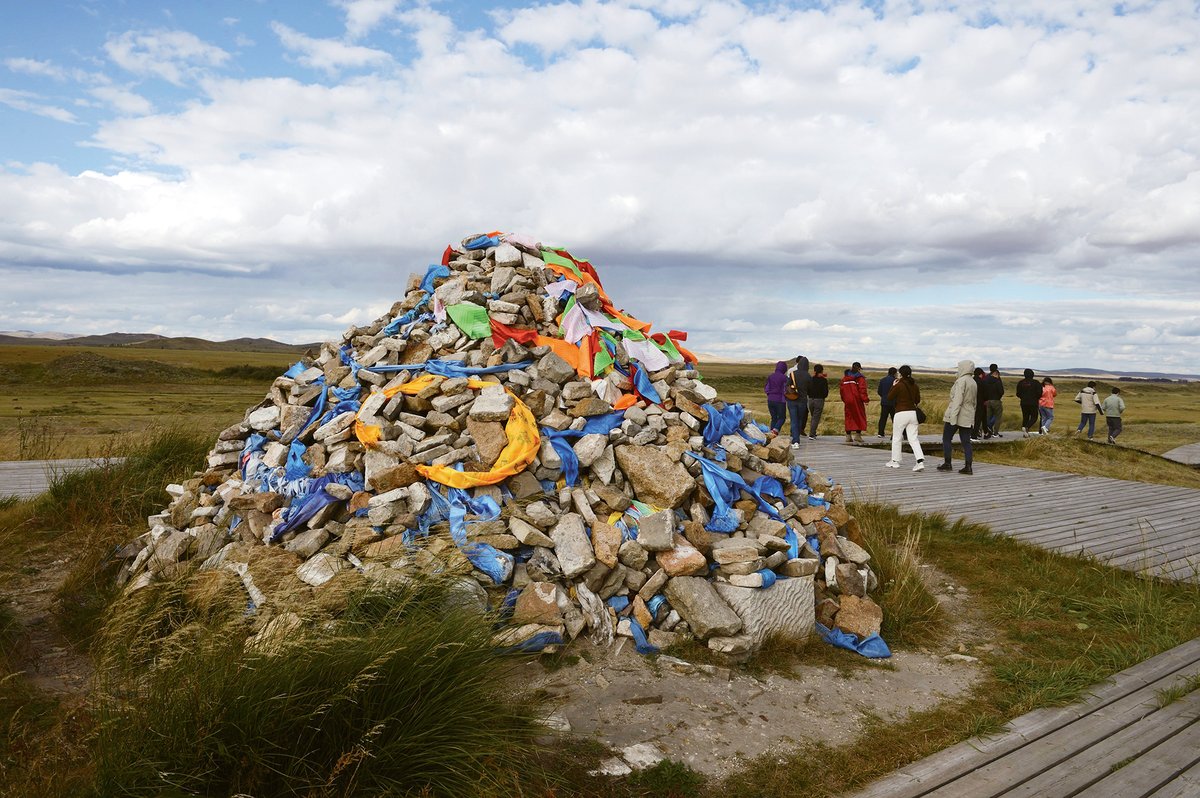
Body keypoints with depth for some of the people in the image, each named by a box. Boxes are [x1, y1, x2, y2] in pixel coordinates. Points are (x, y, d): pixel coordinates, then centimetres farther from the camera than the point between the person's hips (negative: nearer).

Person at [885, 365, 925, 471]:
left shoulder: (899, 385, -12)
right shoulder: (915, 385, 5)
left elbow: (889, 397, -3)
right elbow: (918, 400, 13)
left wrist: (893, 386, 6)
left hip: (901, 413, -5)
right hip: (913, 413, 5)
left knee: (896, 438, 11)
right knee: (913, 438, 5)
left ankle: (895, 461, 20)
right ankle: (920, 461, -10)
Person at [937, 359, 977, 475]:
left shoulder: (961, 381, -14)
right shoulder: (974, 382, 12)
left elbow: (958, 400, -20)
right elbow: (974, 401, 18)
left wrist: (953, 416, -22)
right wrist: (971, 415, 24)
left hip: (956, 414, -8)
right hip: (967, 417, 8)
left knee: (946, 439, 4)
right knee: (966, 441, 6)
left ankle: (948, 463, 4)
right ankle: (968, 466, 3)